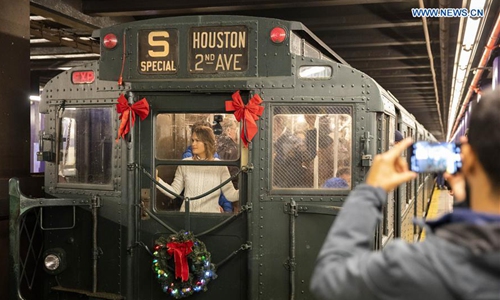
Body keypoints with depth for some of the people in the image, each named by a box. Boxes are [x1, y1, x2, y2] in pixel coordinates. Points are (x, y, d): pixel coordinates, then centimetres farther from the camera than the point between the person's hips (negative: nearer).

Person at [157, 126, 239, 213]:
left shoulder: (220, 166, 4)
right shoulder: (184, 164, 8)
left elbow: (231, 195, 1)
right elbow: (174, 191, 9)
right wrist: (157, 180, -3)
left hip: (211, 216, 0)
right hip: (186, 215, 1)